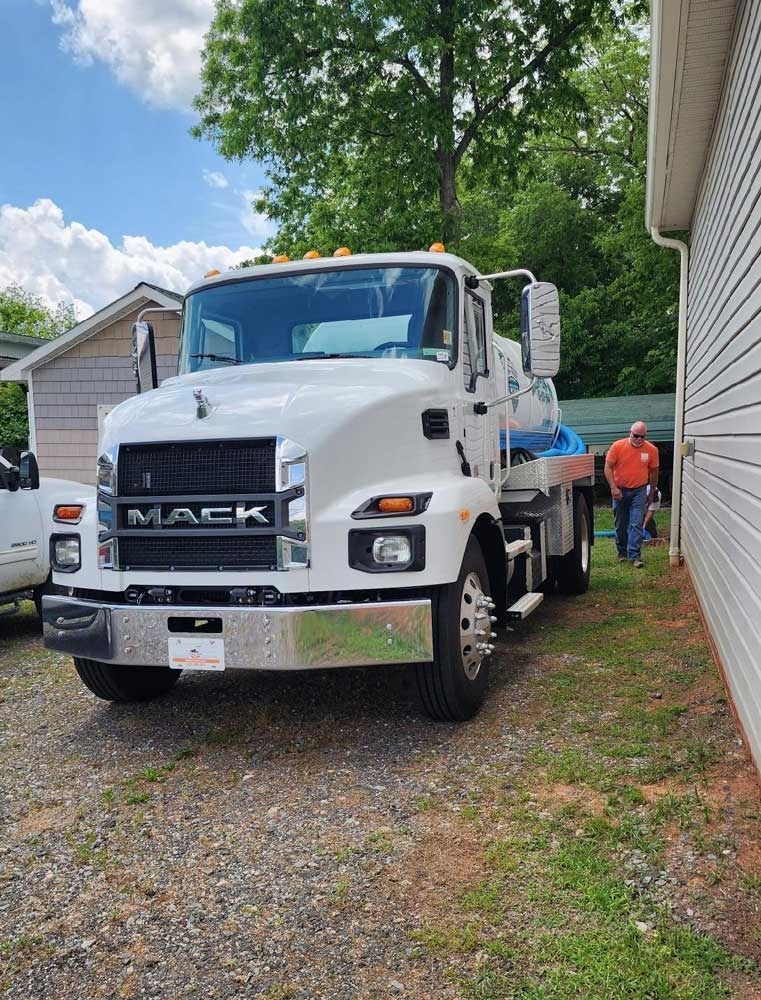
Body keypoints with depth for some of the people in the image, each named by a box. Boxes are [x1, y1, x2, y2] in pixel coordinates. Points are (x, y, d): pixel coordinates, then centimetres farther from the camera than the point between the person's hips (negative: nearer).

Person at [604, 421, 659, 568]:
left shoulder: (651, 450, -6)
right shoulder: (617, 446, -10)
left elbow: (653, 472, 6)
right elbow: (608, 467, -7)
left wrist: (652, 492, 11)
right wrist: (613, 487, -15)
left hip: (639, 491, -1)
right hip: (620, 491, 1)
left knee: (636, 524, -8)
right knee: (620, 525, 12)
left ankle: (635, 556, -7)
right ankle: (622, 552, 28)